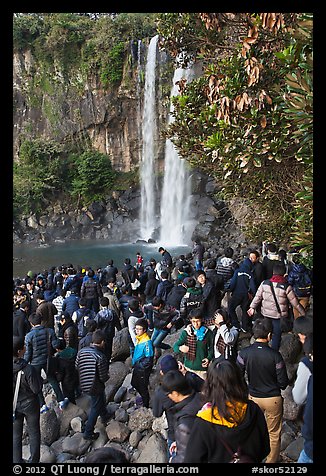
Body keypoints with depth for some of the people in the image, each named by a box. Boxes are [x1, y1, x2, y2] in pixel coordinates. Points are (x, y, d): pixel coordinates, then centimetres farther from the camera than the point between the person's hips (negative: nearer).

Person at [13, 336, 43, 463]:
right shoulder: (28, 369, -30)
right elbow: (37, 389, -21)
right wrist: (39, 378, -6)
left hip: (15, 407, 3)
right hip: (30, 405, -3)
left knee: (16, 435, 21)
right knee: (34, 433, 17)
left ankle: (17, 461, 33)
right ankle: (34, 460, 30)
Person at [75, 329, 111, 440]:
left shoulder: (81, 351, -11)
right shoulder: (100, 357, -29)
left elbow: (76, 367, 1)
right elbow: (103, 377, -23)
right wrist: (107, 376, 0)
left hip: (83, 384, 7)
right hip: (95, 387, -7)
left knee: (101, 400, 31)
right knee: (95, 408, 15)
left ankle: (105, 417, 54)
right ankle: (88, 433, 26)